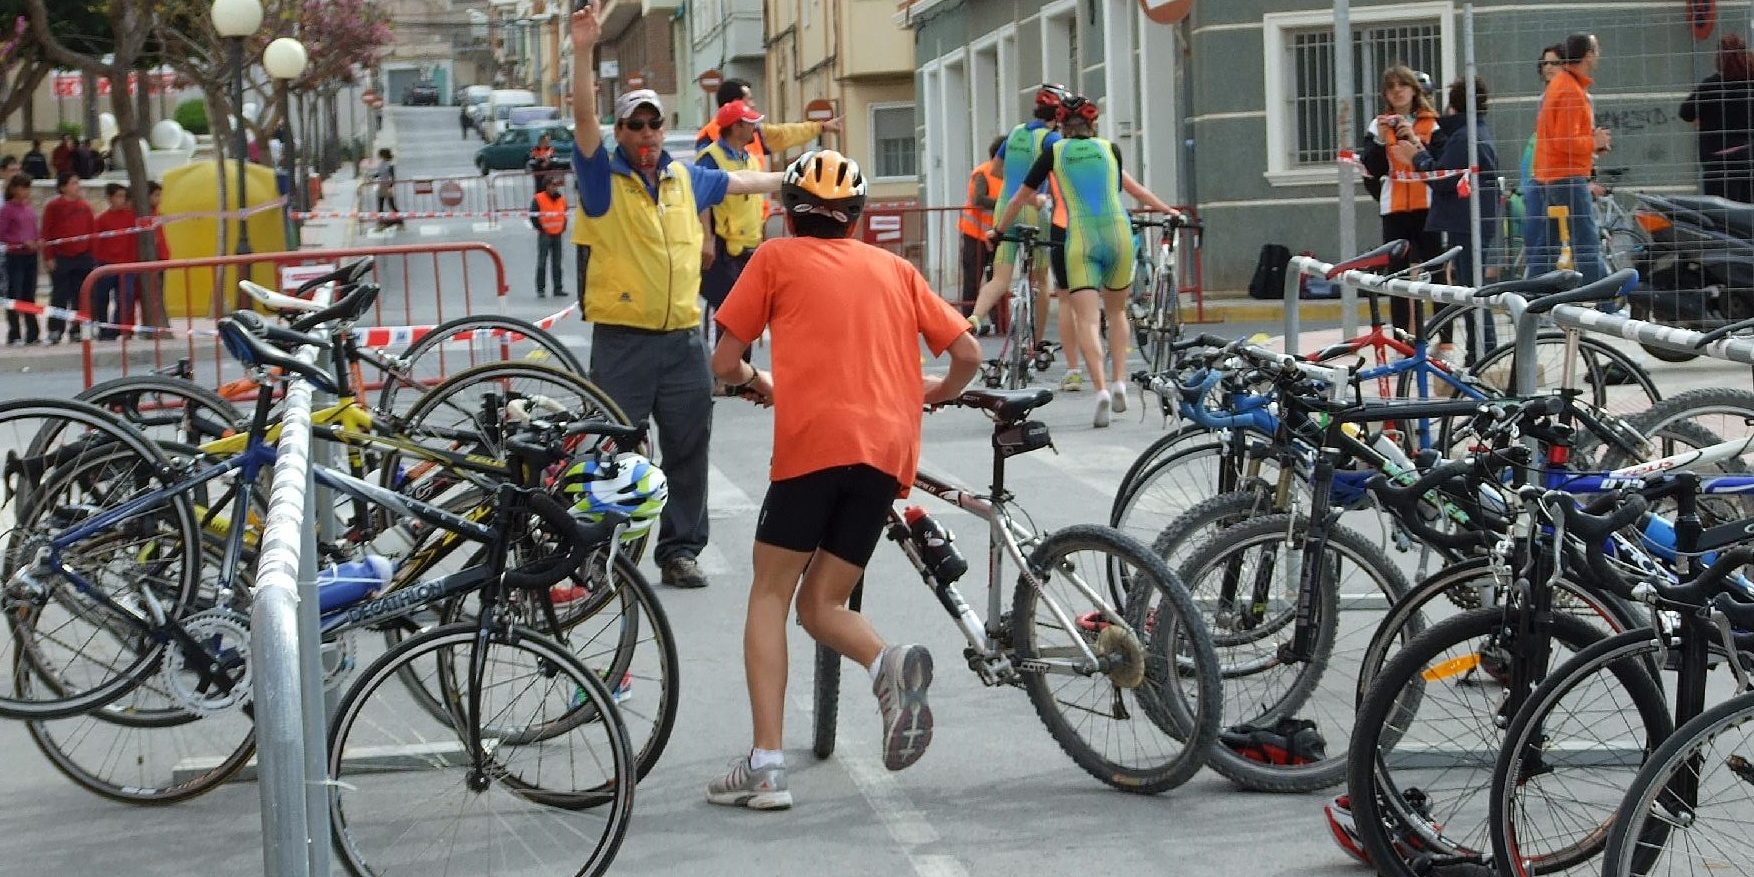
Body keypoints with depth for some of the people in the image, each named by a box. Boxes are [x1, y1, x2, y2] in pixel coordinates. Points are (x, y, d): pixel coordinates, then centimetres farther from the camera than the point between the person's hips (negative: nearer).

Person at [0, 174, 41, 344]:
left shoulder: (29, 208, 10)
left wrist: (39, 241, 0)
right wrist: (22, 242, -18)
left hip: (31, 256, 6)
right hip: (15, 256, -6)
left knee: (29, 295, 10)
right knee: (14, 295, -2)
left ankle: (32, 335, 14)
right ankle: (14, 336, 2)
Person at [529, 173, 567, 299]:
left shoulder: (561, 199, 9)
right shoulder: (538, 199, -8)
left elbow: (565, 215, 18)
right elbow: (533, 217, -7)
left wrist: (562, 228, 7)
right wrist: (541, 229, -9)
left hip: (558, 235, 5)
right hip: (545, 235, -5)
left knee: (557, 263, 9)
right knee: (542, 262, -4)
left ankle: (558, 289, 13)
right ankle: (540, 289, -1)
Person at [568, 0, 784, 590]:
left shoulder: (685, 178, 12)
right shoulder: (602, 176, -3)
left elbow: (736, 182, 30)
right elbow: (584, 119, -18)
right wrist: (584, 52, -31)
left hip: (683, 338, 5)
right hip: (622, 338, -5)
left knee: (688, 452, 9)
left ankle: (680, 551, 19)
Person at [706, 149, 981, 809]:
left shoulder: (777, 258, 14)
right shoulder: (893, 267, 23)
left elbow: (724, 362, 13)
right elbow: (967, 353, 17)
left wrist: (755, 382, 35)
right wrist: (938, 391, 38)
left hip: (813, 439, -4)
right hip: (889, 449, 4)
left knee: (770, 597, 8)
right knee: (821, 605, 14)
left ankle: (765, 765, -3)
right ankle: (889, 662, -19)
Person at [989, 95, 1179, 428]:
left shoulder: (1055, 153, 11)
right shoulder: (1110, 148, 17)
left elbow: (1021, 197, 17)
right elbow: (1130, 187, 33)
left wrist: (998, 230, 32)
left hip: (1081, 239, -2)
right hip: (1119, 235, 2)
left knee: (1087, 320, -7)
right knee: (1116, 311, 22)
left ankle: (1101, 389, -25)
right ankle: (1120, 382, 11)